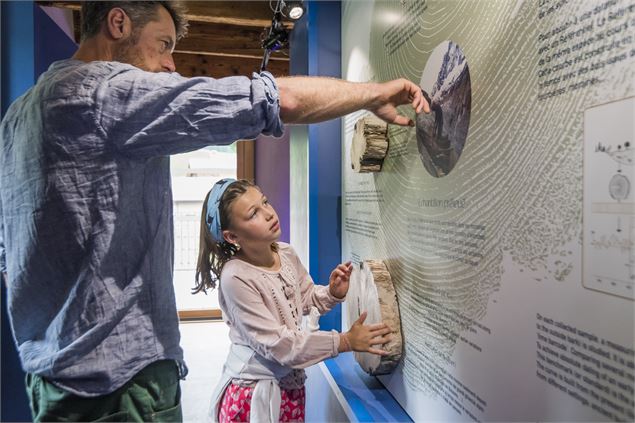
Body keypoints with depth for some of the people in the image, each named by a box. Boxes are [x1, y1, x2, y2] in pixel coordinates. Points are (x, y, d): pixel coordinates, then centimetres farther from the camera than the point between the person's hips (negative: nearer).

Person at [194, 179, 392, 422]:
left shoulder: (286, 253, -6)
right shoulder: (235, 277, -25)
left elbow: (306, 299, 11)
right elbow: (277, 343, -24)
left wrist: (332, 293, -11)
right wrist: (346, 341, -24)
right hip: (252, 393, -5)